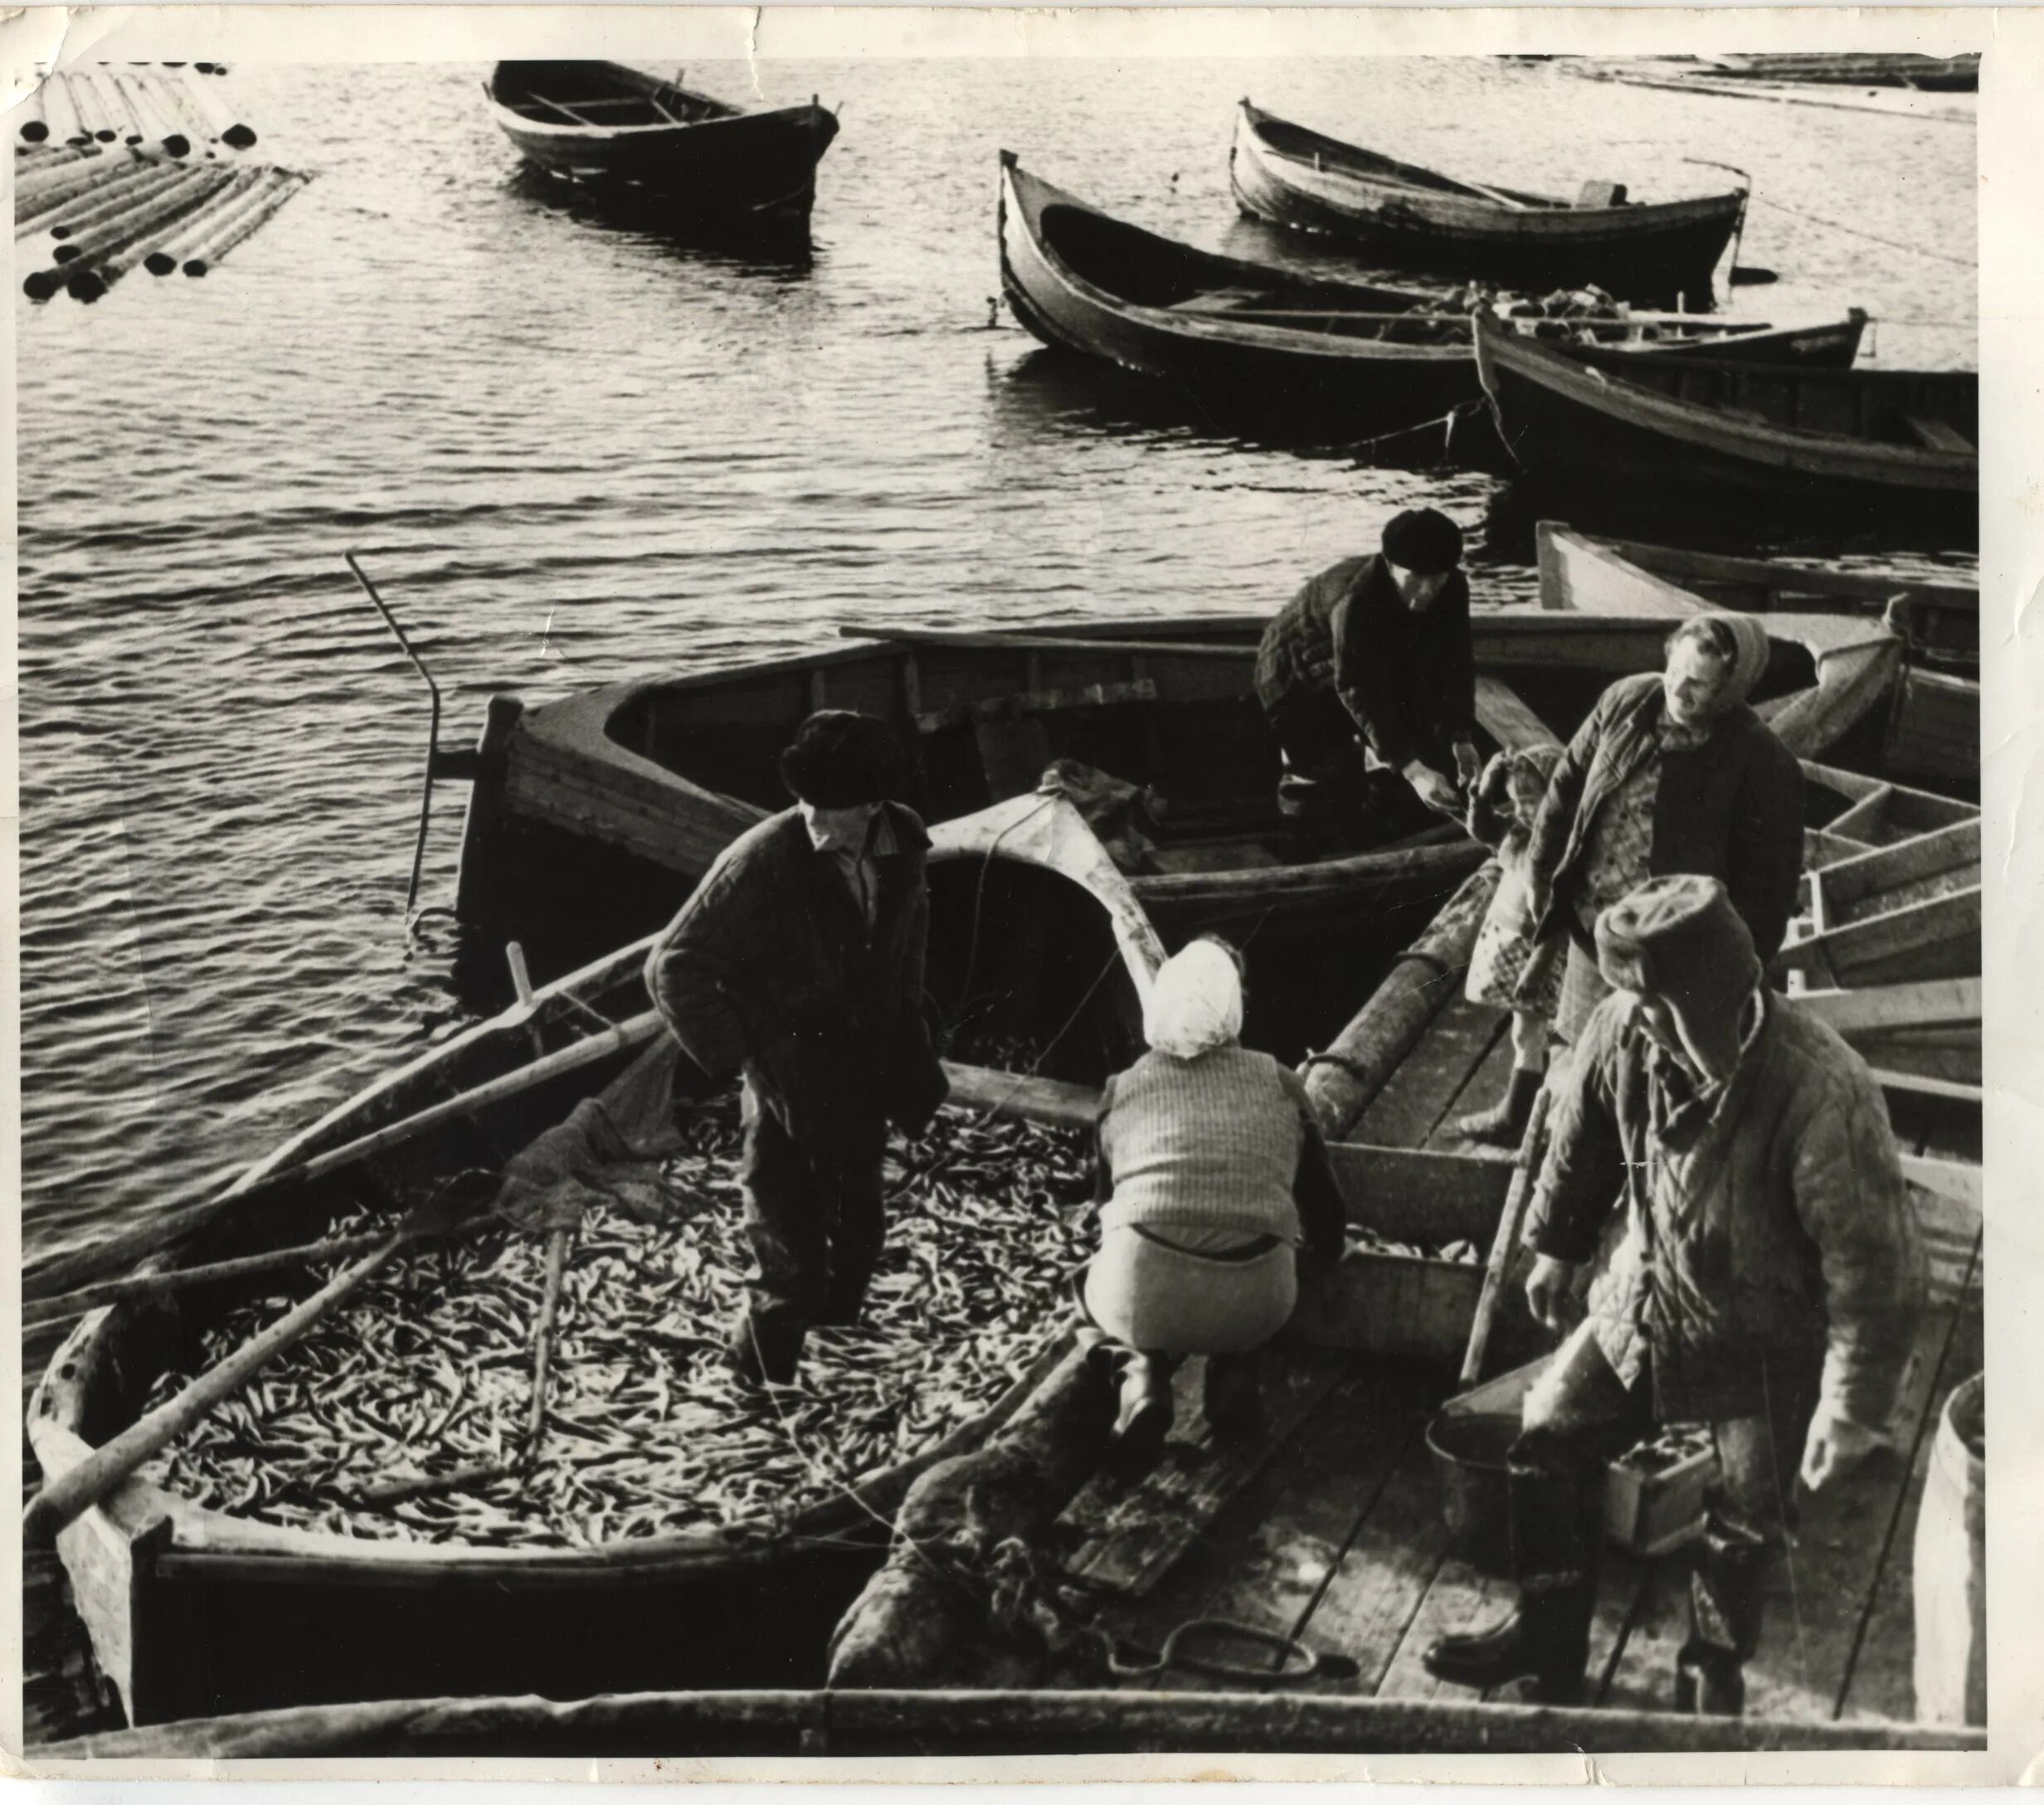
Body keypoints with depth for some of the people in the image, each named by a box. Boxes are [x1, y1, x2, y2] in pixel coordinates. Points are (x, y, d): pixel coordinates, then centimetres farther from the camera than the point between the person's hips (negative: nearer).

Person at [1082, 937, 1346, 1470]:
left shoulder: (1122, 1090, 14)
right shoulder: (1278, 1084, 14)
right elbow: (1321, 1200, 22)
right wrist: (1324, 1250, 46)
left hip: (1142, 1299, -1)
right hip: (1256, 1305, 1)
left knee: (1097, 1282, 34)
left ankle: (1144, 1372, 5)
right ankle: (1230, 1366, 9)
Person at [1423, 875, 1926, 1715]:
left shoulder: (1821, 1093, -37)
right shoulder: (1623, 1030, -21)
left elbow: (1876, 1263, -27)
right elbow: (1582, 1141, 2)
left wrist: (1854, 1405, -20)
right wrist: (1556, 1246, 15)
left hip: (1767, 1338, -5)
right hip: (1648, 1294, 5)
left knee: (1744, 1524, 8)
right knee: (1547, 1439, 8)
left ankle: (1713, 1667, 39)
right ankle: (1548, 1636, 29)